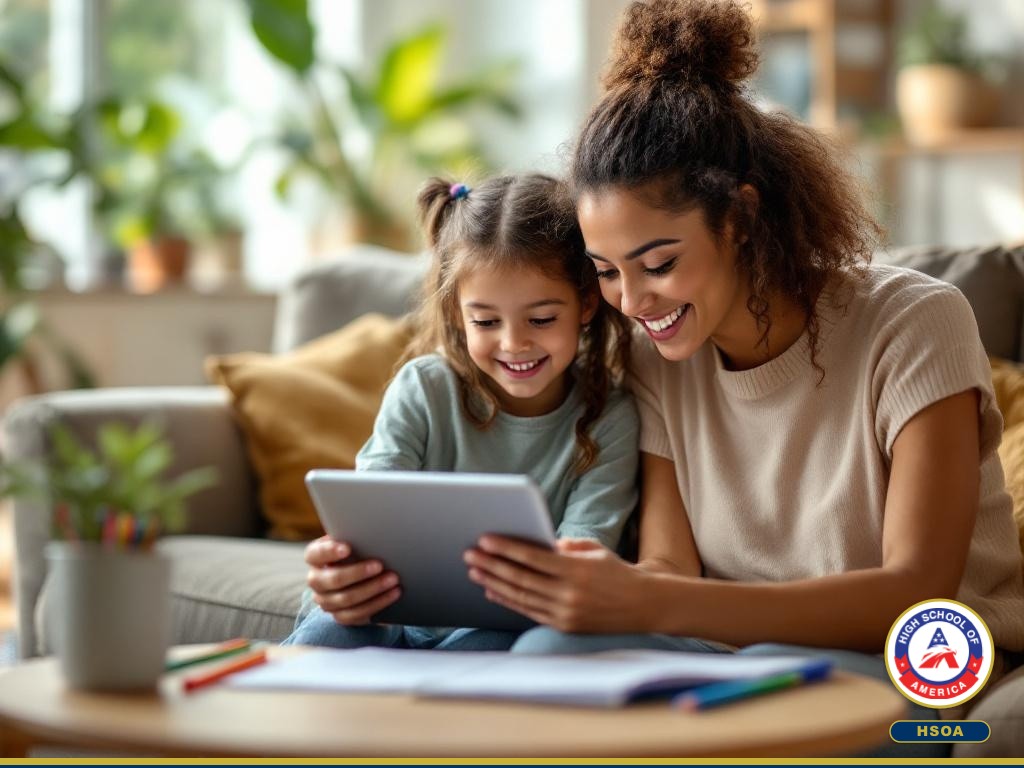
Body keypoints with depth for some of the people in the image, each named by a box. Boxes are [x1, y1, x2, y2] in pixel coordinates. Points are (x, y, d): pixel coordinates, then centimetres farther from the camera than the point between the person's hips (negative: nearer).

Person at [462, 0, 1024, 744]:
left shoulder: (914, 327, -12)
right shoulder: (657, 356, 3)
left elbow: (918, 596, -22)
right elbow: (672, 567, -4)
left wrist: (649, 604, -34)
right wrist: (608, 588, -31)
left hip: (926, 685, -3)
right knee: (551, 651, -26)